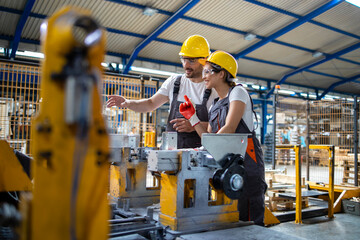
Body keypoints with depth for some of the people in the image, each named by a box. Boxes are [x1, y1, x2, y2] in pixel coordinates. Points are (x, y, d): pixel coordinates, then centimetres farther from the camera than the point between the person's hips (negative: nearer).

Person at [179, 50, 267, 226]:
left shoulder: (237, 92, -3)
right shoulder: (215, 104, 19)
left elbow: (230, 129, -16)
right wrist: (192, 118, 6)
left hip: (246, 160, -7)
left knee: (249, 220, -5)